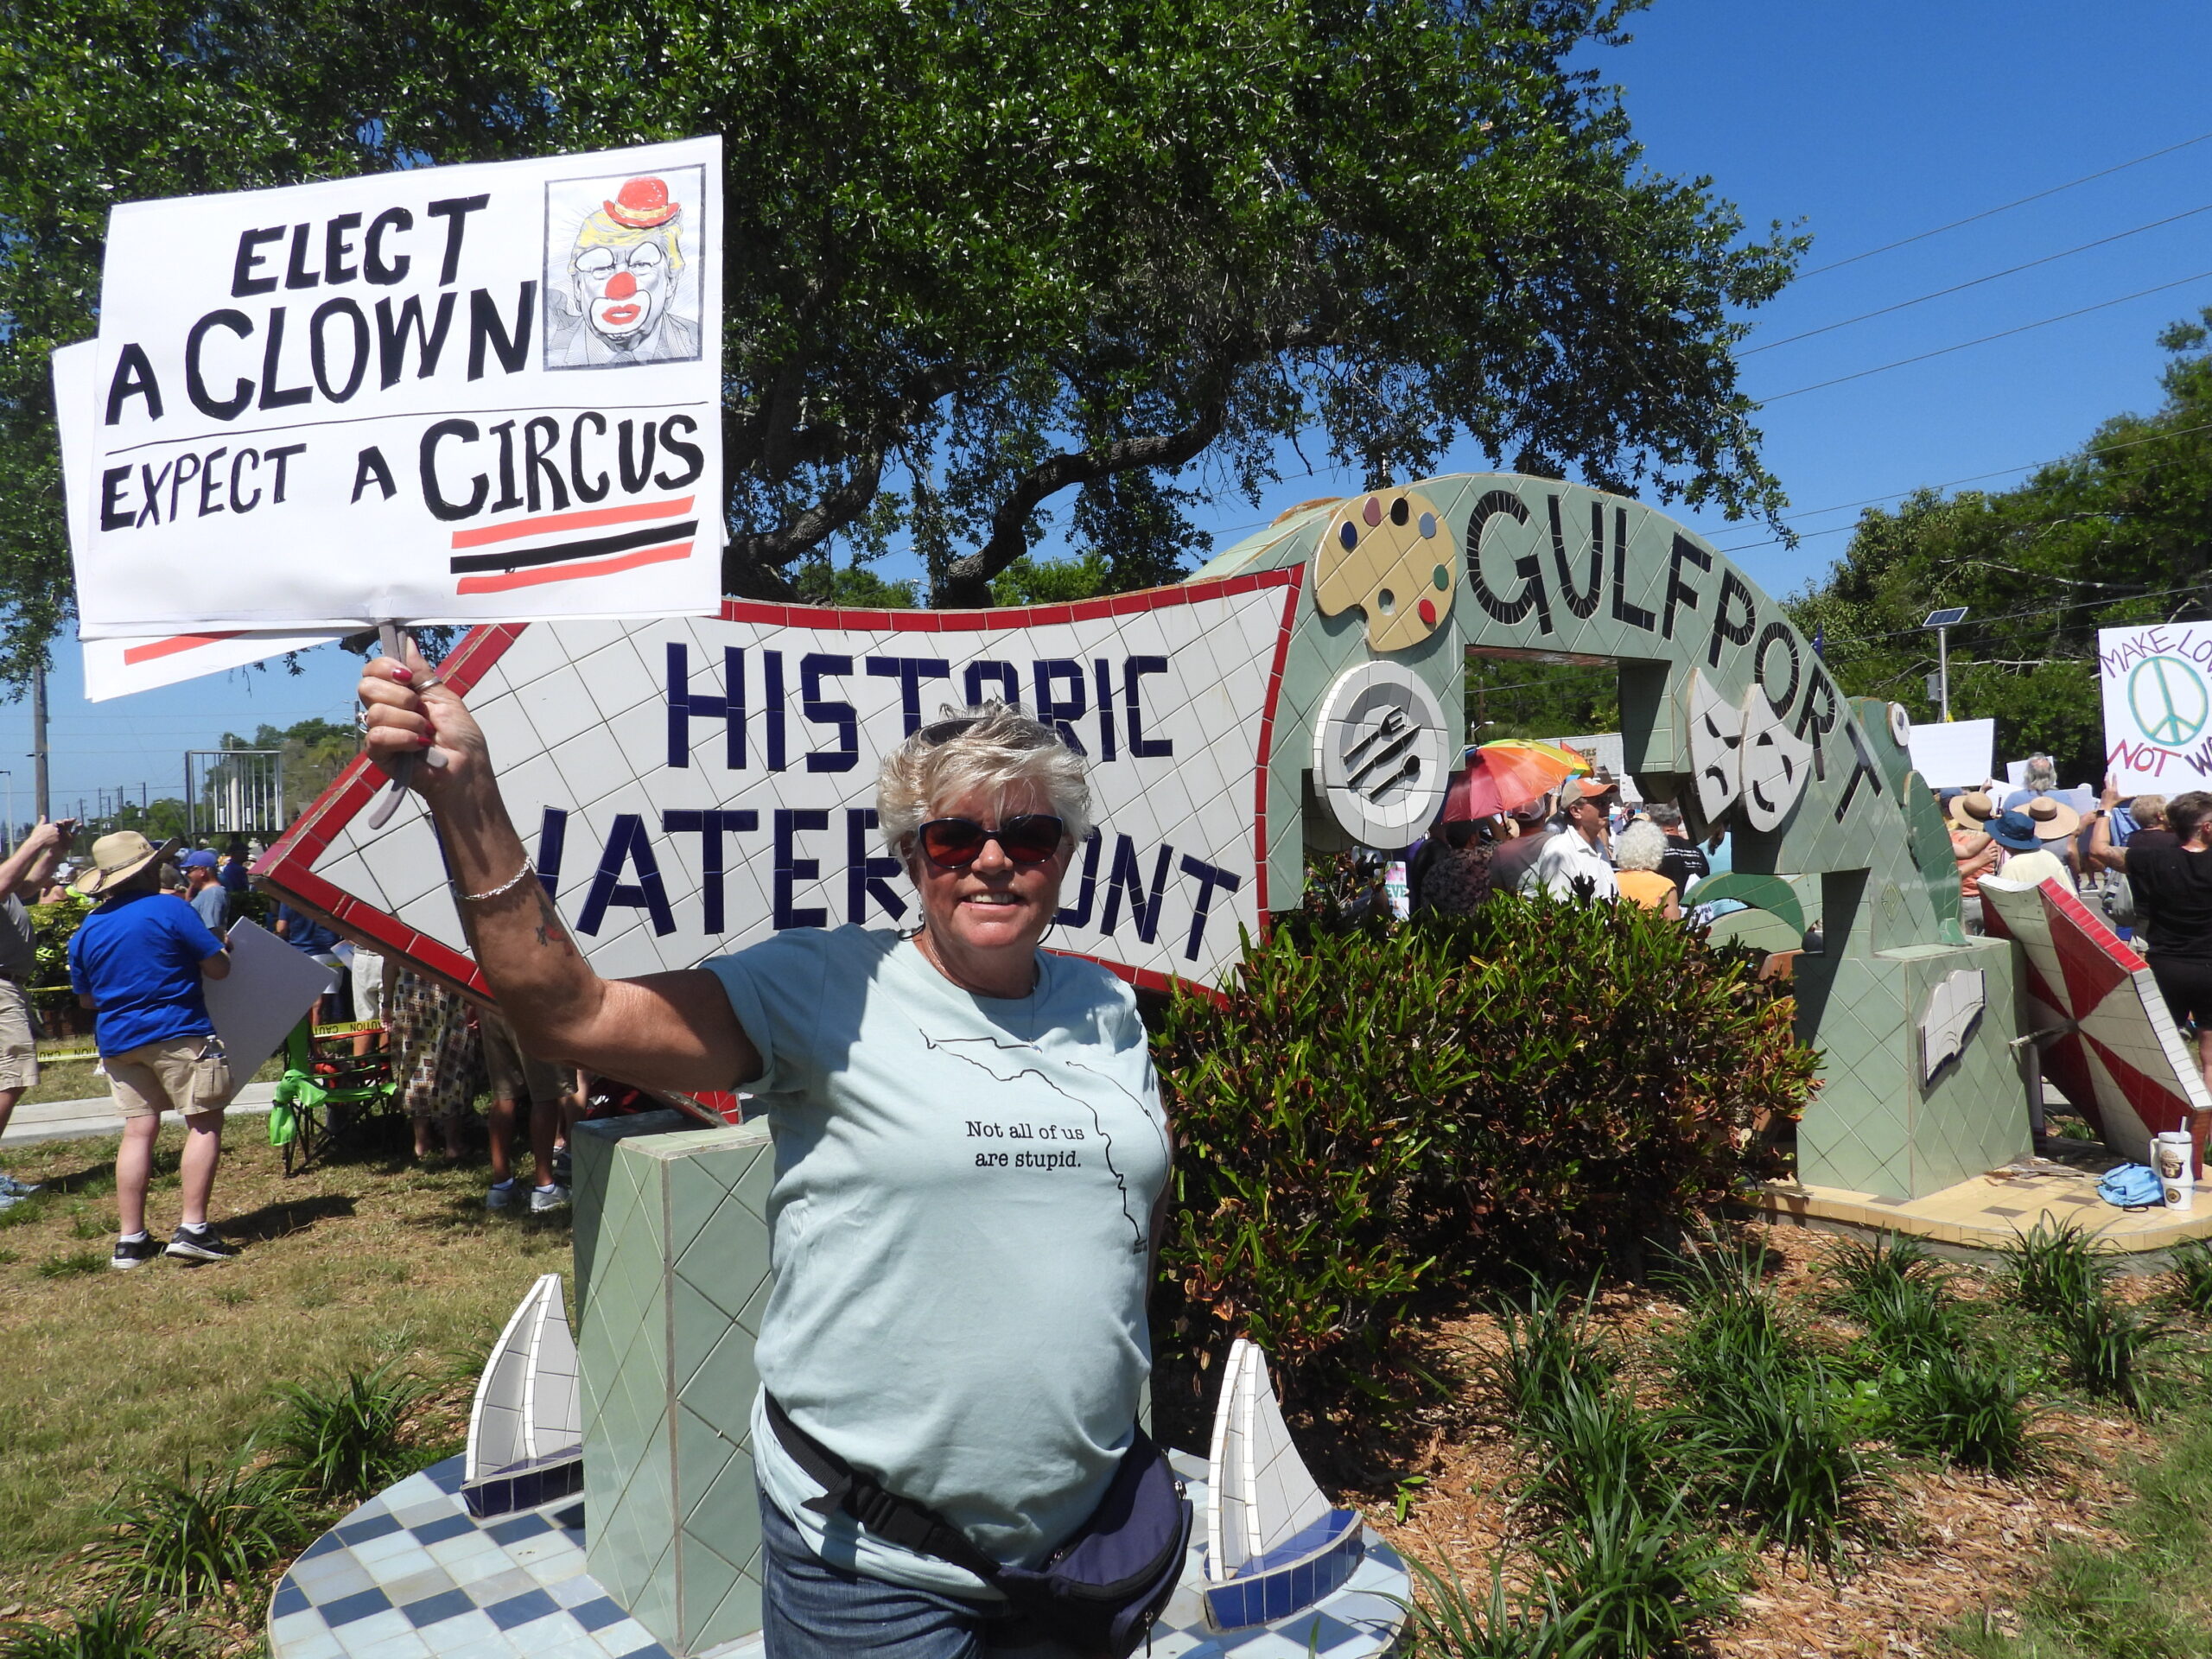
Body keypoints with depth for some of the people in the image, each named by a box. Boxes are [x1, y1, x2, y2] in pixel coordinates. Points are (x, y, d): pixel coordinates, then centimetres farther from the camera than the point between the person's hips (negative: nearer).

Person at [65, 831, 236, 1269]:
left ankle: (131, 1241, 10)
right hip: (178, 1034, -6)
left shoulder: (85, 931, 9)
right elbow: (219, 968, -7)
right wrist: (223, 948, 14)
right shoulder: (170, 909, -9)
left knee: (138, 1130, 9)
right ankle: (192, 1229, -7)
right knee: (204, 1124, -1)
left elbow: (87, 998, 17)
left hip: (117, 1040, 6)